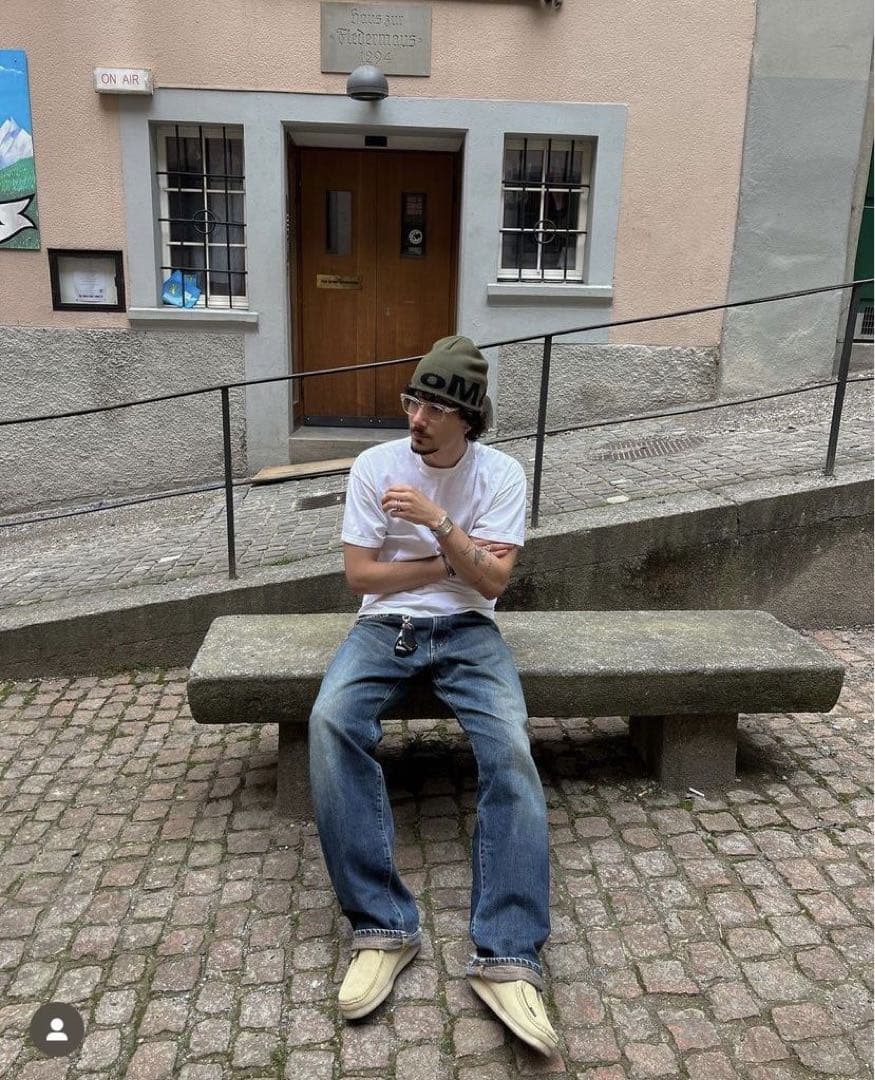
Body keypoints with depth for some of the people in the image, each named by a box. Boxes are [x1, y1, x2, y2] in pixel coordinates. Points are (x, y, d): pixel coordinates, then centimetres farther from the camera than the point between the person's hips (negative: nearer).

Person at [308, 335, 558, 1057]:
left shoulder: (502, 473, -2)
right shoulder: (375, 465, 0)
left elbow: (492, 580, -9)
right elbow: (359, 572, -3)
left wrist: (438, 522, -21)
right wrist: (452, 563, -5)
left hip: (466, 630, 0)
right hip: (384, 626, 1)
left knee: (511, 749, -28)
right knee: (330, 723, -30)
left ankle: (508, 957, -23)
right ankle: (382, 927, -22)